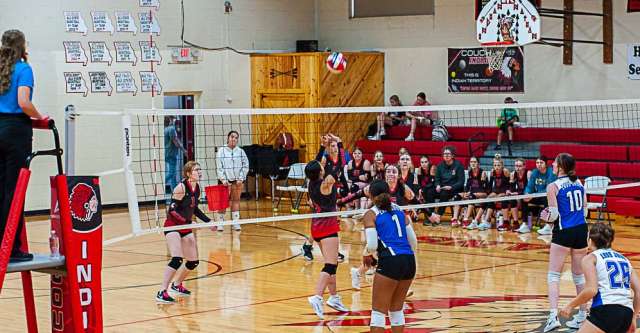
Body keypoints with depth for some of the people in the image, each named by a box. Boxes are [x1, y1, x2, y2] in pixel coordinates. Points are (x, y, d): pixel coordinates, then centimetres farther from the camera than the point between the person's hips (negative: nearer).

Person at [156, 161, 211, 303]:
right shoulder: (181, 187, -19)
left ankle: (176, 285, 33)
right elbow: (172, 210, -22)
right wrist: (188, 221, -32)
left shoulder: (197, 187, 4)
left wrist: (208, 221, 13)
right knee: (177, 259, -24)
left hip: (186, 227, 8)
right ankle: (161, 293, -21)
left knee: (194, 262, 9)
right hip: (172, 226, -8)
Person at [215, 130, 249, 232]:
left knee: (236, 201, 4)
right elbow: (219, 167, -3)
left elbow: (245, 166, 5)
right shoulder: (221, 151, 0)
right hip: (225, 180, -2)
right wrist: (223, 179, -12)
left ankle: (236, 222, 7)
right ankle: (220, 222, 4)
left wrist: (241, 178, -5)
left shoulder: (240, 151, 5)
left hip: (237, 180, 2)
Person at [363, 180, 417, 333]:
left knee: (378, 313, 2)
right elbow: (413, 241, 16)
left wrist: (367, 255, 12)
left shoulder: (371, 214, 2)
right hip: (409, 260, 6)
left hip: (390, 262, -6)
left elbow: (372, 245, -8)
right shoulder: (398, 210, 18)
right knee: (397, 310, 18)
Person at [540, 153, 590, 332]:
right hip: (581, 230, 5)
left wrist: (546, 217, 9)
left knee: (554, 275, -2)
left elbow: (554, 215, -10)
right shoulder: (579, 183, 8)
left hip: (563, 232, -5)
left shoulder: (553, 187, -9)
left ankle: (553, 316, -17)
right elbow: (584, 210, 13)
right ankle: (582, 315, 21)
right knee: (579, 275, 16)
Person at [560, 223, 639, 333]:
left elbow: (591, 290, -8)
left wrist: (570, 306, 4)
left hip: (606, 311, -6)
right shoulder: (624, 259, 24)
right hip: (627, 313, 6)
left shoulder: (591, 258, 7)